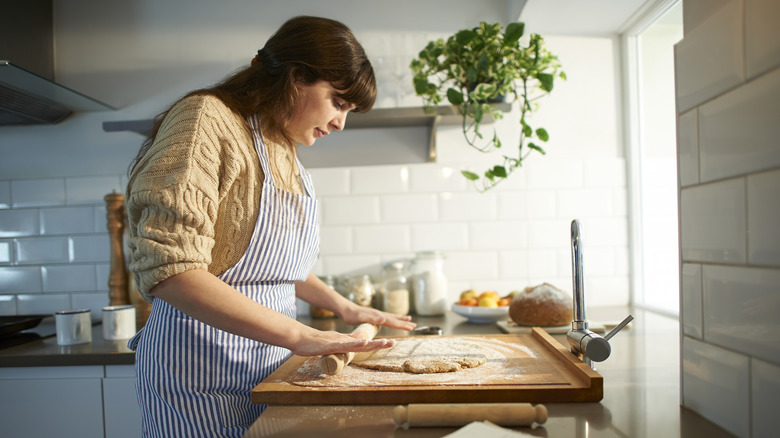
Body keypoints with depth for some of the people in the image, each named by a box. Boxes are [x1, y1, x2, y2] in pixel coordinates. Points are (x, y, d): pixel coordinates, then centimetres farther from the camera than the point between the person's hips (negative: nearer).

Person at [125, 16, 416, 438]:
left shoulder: (284, 153, 12)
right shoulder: (206, 119, -14)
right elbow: (169, 267, -25)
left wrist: (344, 307, 14)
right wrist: (296, 333, -27)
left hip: (268, 362, 8)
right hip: (202, 363, -7)